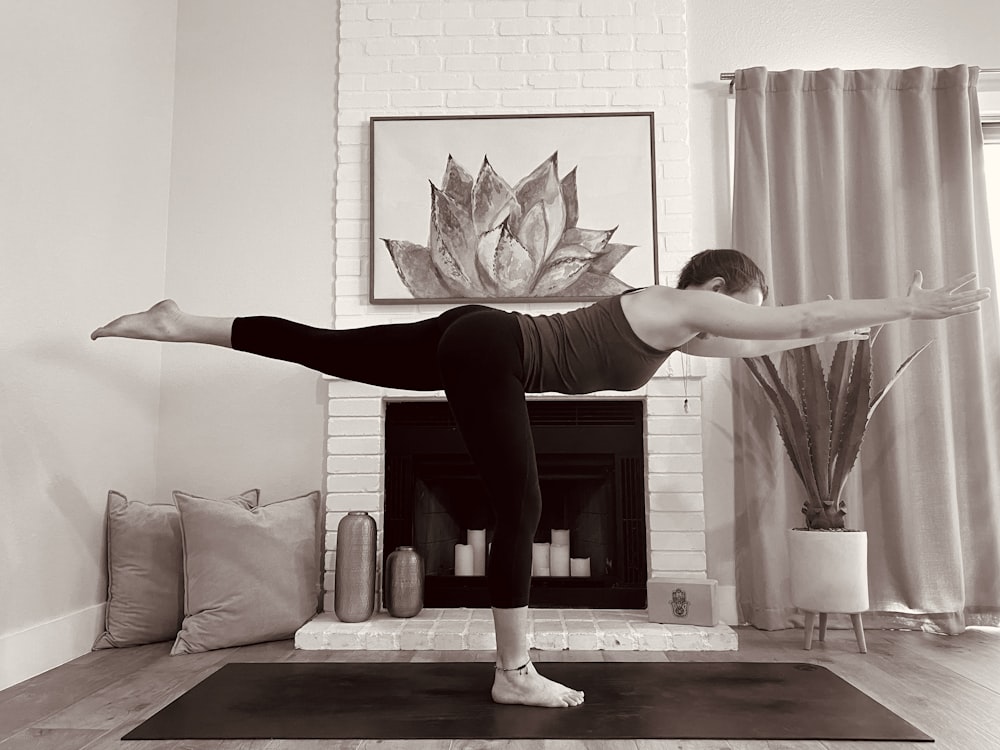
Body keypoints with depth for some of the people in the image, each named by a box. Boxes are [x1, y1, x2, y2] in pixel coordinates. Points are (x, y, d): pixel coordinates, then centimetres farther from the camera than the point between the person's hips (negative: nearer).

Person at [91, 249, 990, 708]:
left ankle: (183, 323, 18)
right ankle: (516, 675, 4)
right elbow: (798, 316, -7)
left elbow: (758, 345, 35)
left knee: (326, 351, 11)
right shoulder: (681, 306, -6)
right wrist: (912, 306, 1)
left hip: (475, 341, 9)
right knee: (520, 509, -6)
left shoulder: (674, 322, 19)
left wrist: (829, 333, 38)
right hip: (487, 349, -9)